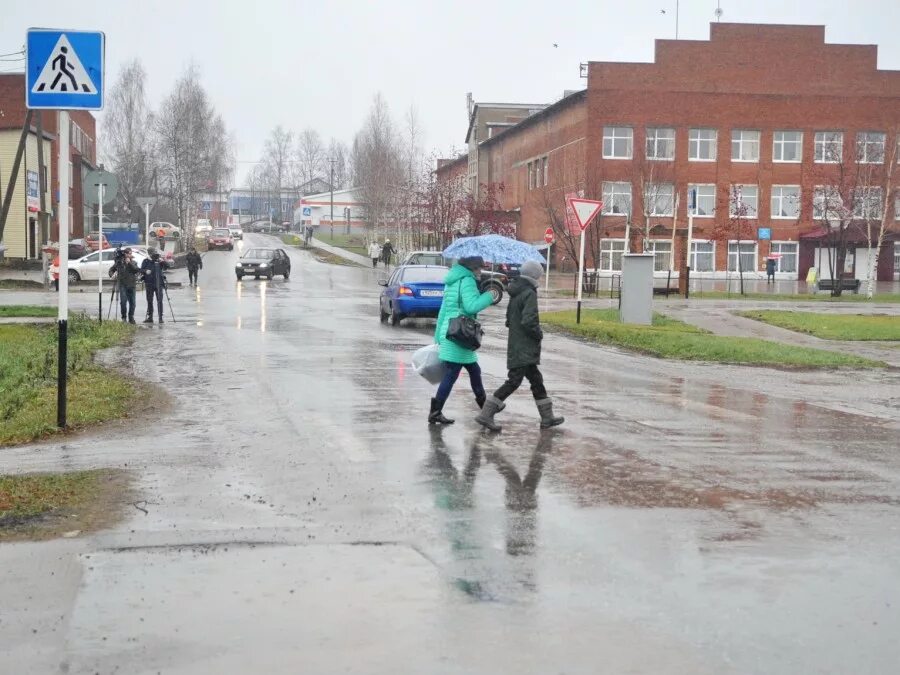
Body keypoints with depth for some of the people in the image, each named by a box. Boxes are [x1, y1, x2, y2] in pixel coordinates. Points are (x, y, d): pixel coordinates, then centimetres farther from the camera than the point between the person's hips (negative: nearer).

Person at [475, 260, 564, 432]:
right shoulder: (529, 294, -15)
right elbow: (528, 321, -25)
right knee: (514, 381, -9)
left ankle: (547, 418, 22)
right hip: (524, 349, -10)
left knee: (536, 380, 15)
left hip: (516, 346, 10)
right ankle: (486, 414, -10)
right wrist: (539, 334, -10)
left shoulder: (515, 294, 13)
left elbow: (509, 319, 20)